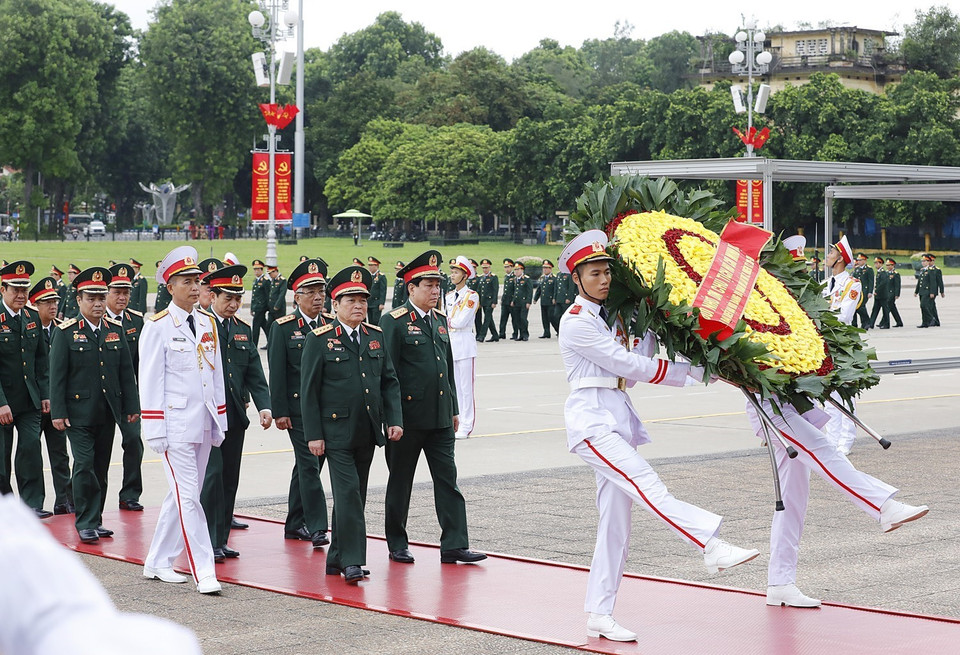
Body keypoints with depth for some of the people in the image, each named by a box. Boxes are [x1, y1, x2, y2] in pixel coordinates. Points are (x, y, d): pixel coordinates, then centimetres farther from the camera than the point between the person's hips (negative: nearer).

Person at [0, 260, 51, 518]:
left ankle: (32, 503, -1)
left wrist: (44, 394, 6)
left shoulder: (32, 318, 7)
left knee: (31, 448, -6)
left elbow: (41, 360, 13)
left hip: (29, 400, 4)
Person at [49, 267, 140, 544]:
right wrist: (58, 412, -10)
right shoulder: (66, 332, -4)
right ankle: (85, 523, -1)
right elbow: (57, 375, -5)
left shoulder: (115, 329, 8)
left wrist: (132, 406, 8)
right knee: (84, 465, -9)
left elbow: (126, 370, 12)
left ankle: (95, 520, 16)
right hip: (78, 412, -4)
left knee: (101, 468, 8)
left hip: (108, 413, 4)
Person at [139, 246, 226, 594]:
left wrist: (219, 422, 13)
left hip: (204, 422, 6)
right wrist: (154, 432, -11)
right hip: (175, 423, -6)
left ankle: (158, 562, 24)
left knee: (182, 495, 12)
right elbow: (150, 382, -8)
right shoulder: (158, 327, -7)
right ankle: (204, 572, -8)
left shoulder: (208, 323, 11)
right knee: (188, 497, -8)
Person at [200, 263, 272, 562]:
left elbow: (254, 373, 11)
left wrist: (264, 406, -4)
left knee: (230, 478, 8)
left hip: (234, 415, 6)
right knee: (213, 473, -11)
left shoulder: (243, 330, 14)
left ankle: (221, 540, 15)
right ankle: (209, 541, -5)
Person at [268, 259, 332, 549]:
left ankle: (295, 524, 22)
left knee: (308, 465, 12)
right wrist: (280, 411, -11)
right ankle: (316, 526, -8)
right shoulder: (283, 328, -5)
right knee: (309, 464, -9)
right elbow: (277, 373, -7)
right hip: (298, 409, -5)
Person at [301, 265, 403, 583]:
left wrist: (394, 419, 0)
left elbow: (390, 381, 12)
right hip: (336, 432, -6)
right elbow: (309, 390, -6)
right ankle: (351, 561, -10)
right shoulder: (320, 339, -5)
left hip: (367, 434, 6)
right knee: (348, 493, -12)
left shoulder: (375, 336, 10)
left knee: (356, 495, 10)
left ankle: (337, 559, 20)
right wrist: (313, 434, -10)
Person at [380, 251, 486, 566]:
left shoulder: (440, 320, 13)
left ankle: (454, 545, 3)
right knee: (400, 481, 6)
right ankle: (397, 544, 17)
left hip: (440, 418, 6)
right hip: (408, 417, -6)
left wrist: (454, 409, 16)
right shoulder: (394, 322, -8)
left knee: (448, 479, 2)